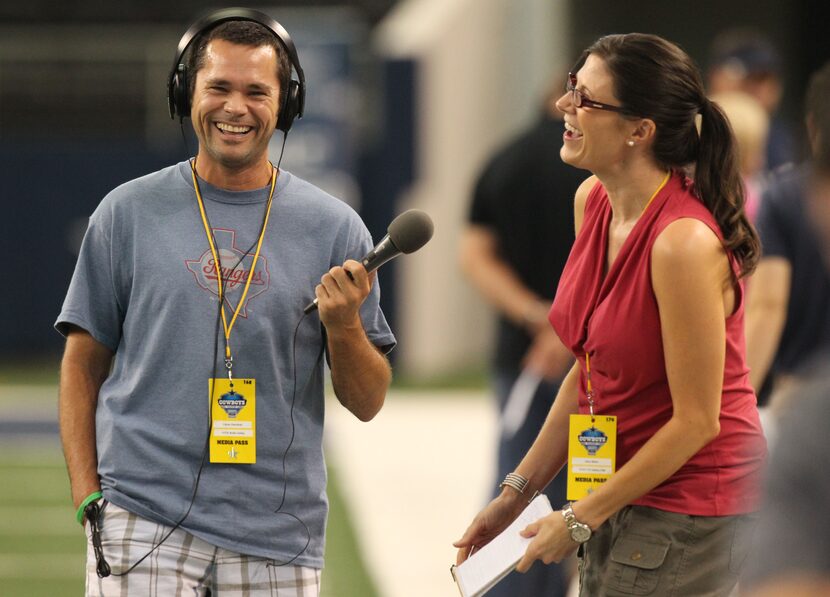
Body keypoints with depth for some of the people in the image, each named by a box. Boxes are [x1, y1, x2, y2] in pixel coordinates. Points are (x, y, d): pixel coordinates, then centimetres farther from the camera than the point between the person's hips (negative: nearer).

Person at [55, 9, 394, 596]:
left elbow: (368, 403, 7)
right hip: (145, 523, -1)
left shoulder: (334, 227, 6)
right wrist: (88, 498, -1)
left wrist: (343, 326, -12)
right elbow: (84, 365, 9)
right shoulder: (128, 213, 5)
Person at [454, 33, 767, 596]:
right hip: (618, 497, 8)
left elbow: (697, 422, -18)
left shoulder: (684, 243, -23)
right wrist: (517, 492, 10)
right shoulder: (592, 201, 1)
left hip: (688, 513, -8)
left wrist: (580, 519, -10)